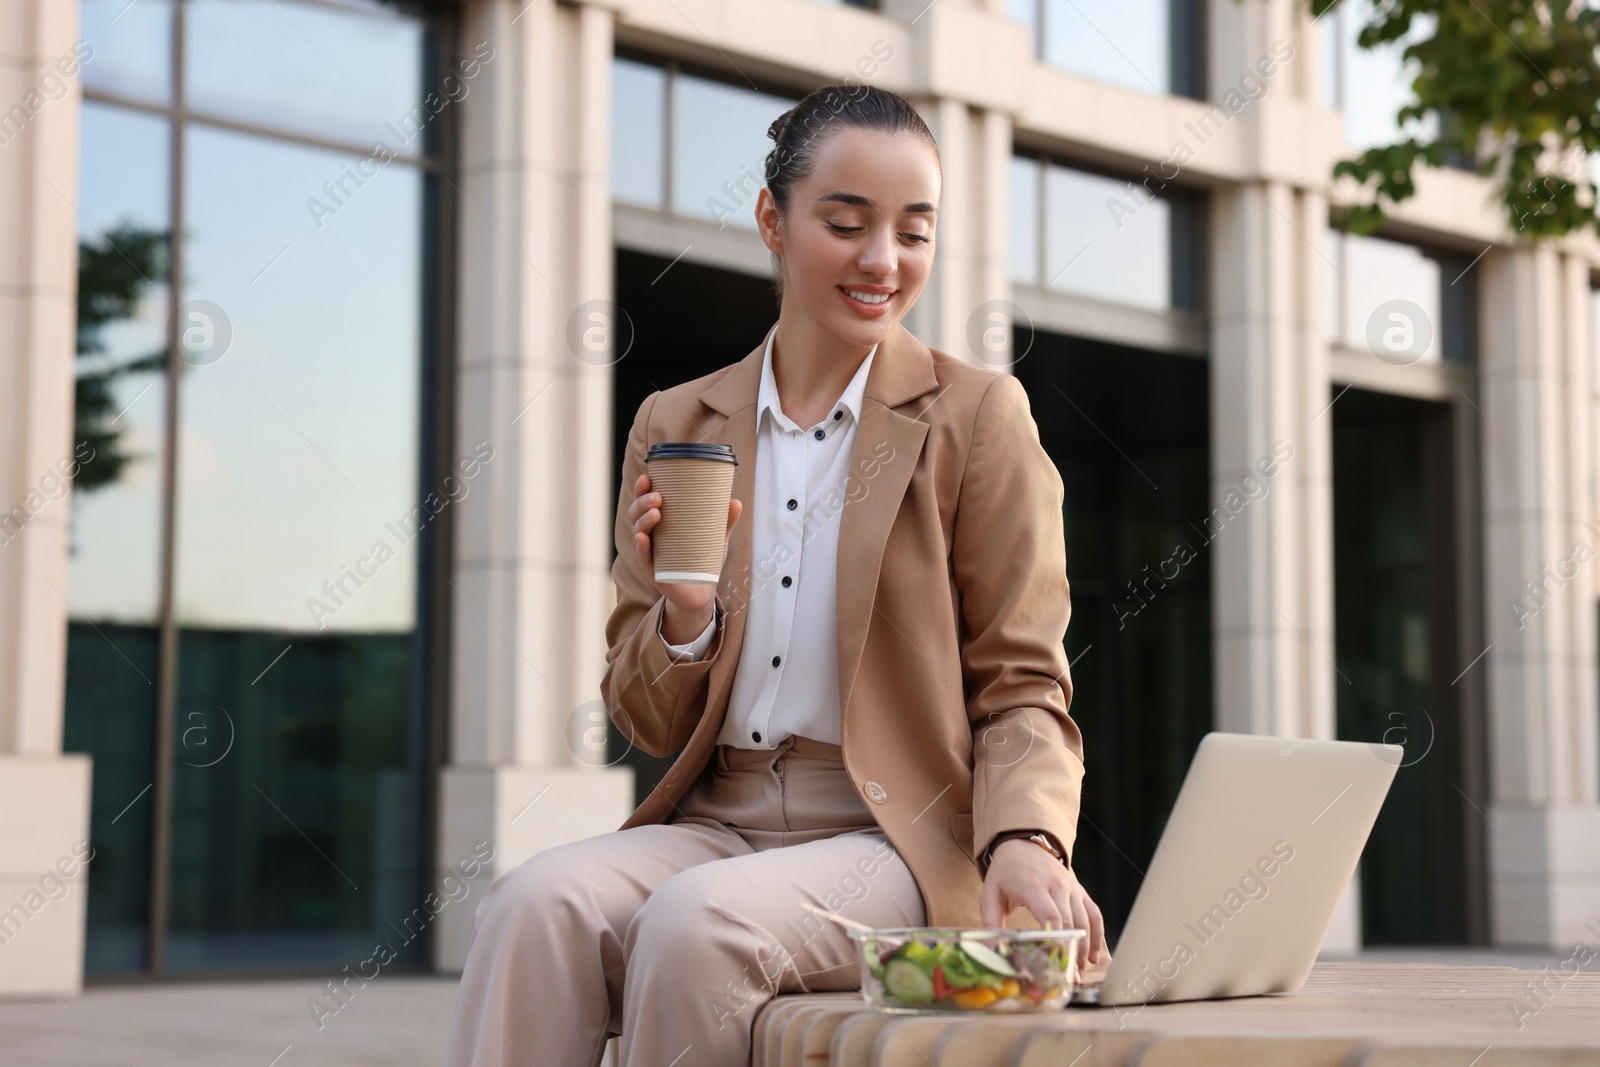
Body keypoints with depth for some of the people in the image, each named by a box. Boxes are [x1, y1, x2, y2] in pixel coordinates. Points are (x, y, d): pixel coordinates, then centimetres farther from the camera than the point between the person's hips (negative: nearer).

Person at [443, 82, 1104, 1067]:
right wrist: (683, 611, -8)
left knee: (696, 920, -32)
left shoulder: (979, 417, 4)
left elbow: (1020, 692, 2)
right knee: (536, 901, -28)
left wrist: (1023, 840, -20)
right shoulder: (676, 426, 12)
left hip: (904, 842, -3)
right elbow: (649, 726, 14)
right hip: (715, 826, 3)